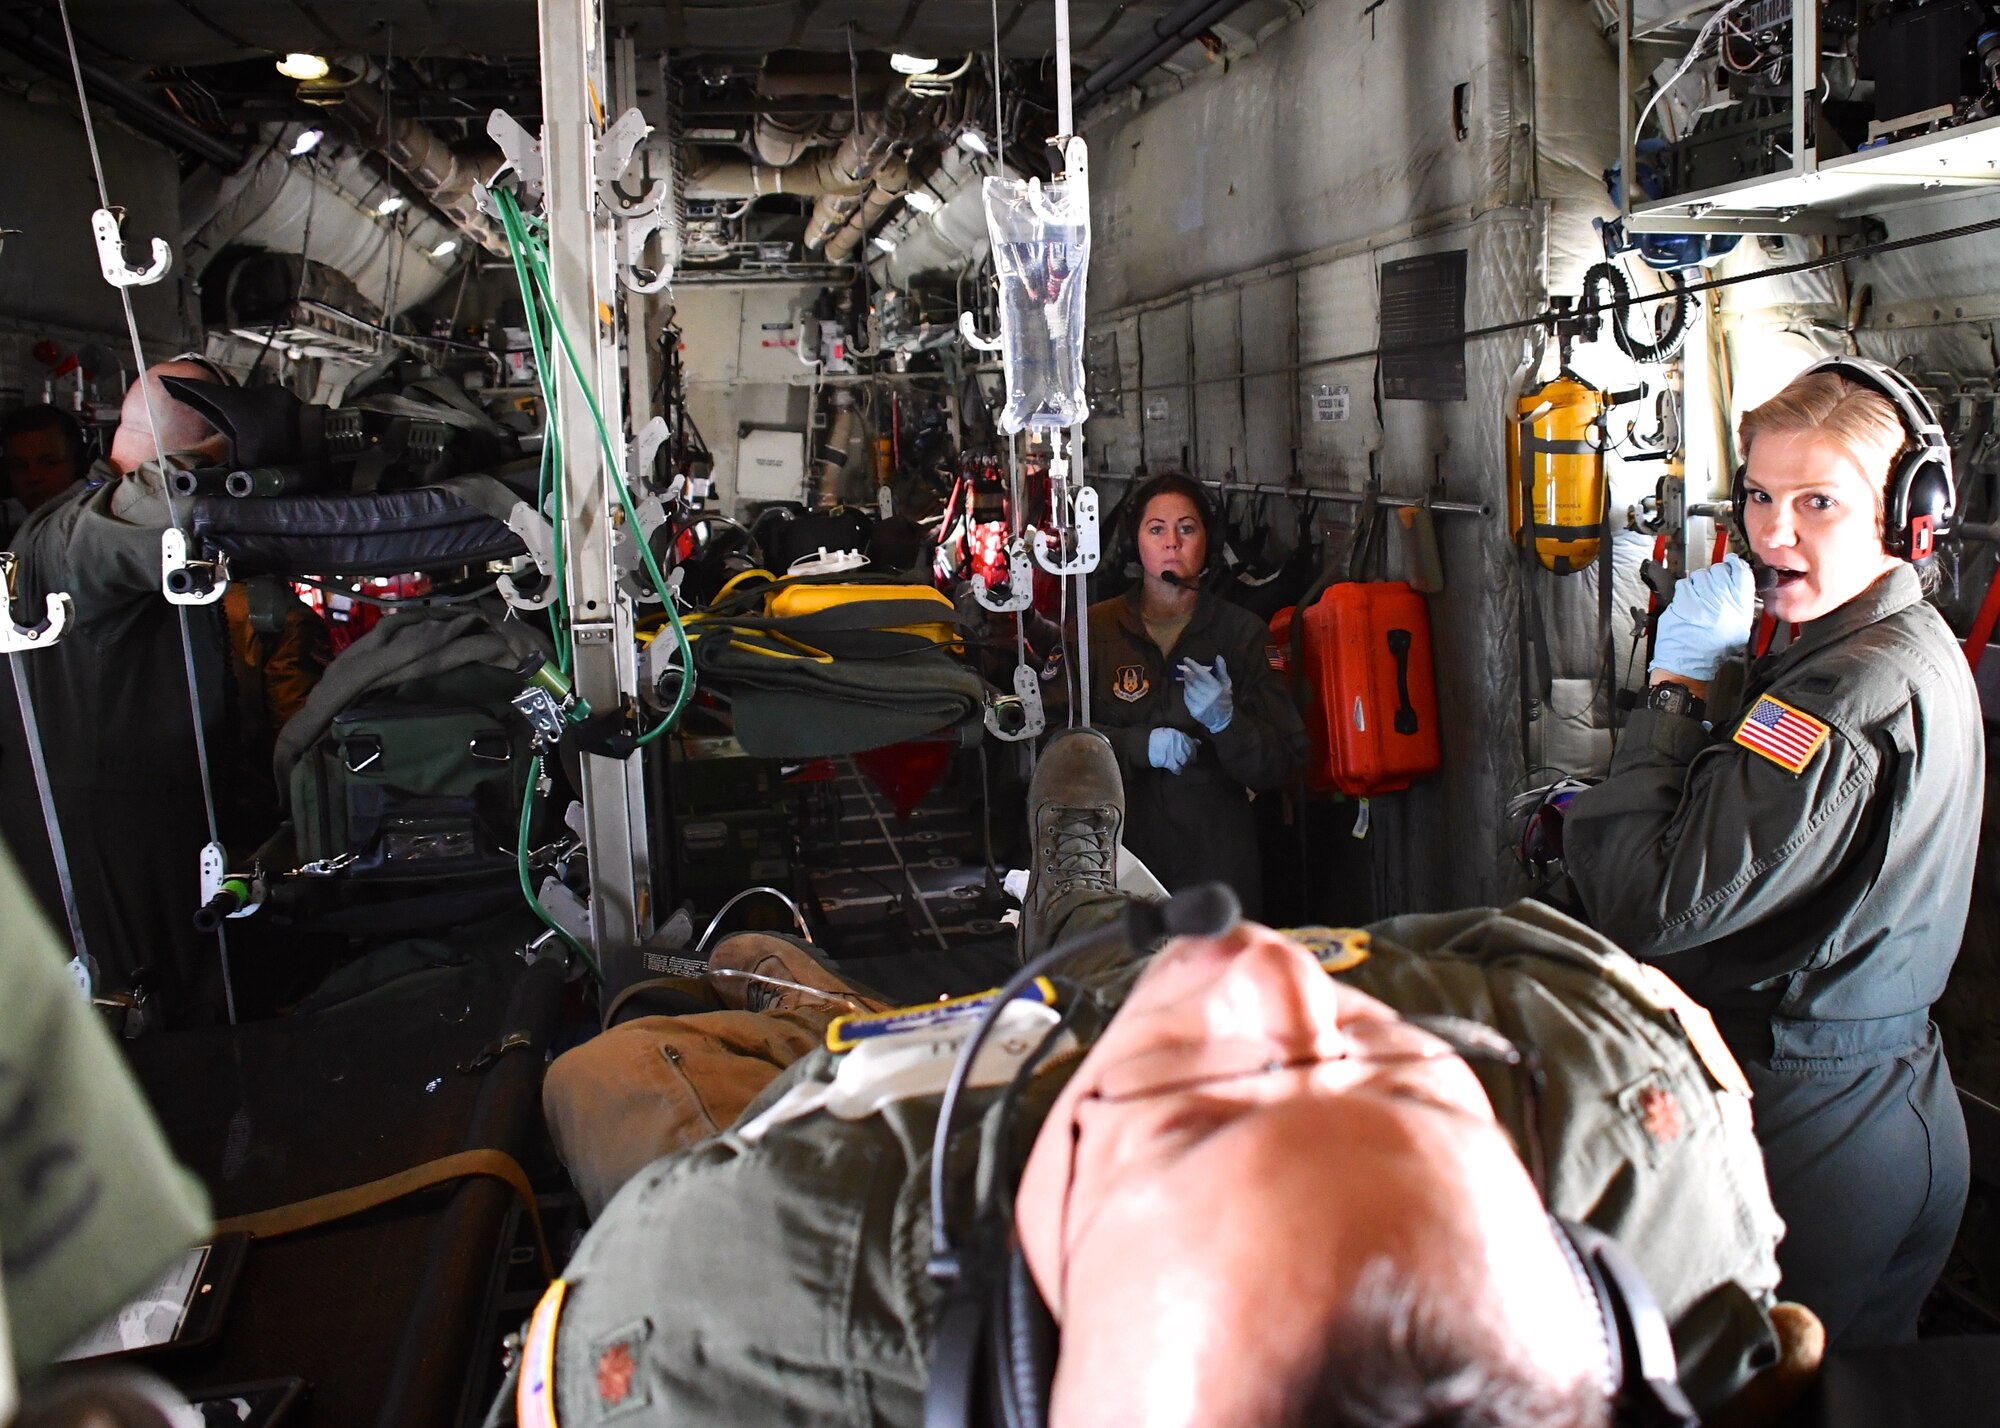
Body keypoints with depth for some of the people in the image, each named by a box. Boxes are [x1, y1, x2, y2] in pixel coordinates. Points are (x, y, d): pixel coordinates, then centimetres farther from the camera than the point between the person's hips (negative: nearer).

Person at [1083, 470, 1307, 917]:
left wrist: (1226, 721, -18)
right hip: (1122, 850, 0)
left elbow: (1282, 765, 0)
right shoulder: (1096, 629, 3)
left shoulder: (1241, 633, 4)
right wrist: (1140, 744, -17)